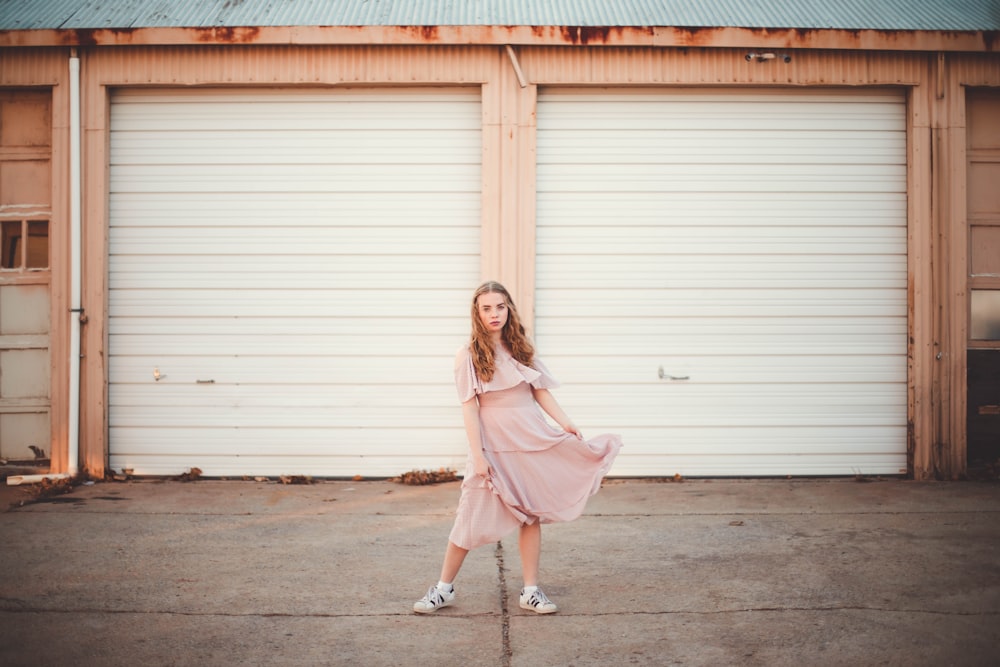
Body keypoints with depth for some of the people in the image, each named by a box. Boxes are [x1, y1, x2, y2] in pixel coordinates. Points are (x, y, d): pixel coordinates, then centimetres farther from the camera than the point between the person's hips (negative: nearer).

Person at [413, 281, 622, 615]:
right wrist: (478, 455, -14)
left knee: (531, 515, 7)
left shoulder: (520, 349, 8)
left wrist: (567, 424, -3)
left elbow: (541, 392, 8)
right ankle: (444, 588, 15)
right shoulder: (469, 356, -4)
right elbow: (469, 408, -8)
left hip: (533, 442, 4)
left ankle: (530, 591, 18)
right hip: (494, 445, -4)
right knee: (472, 518, 1)